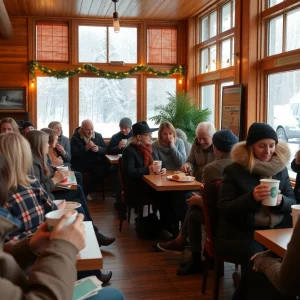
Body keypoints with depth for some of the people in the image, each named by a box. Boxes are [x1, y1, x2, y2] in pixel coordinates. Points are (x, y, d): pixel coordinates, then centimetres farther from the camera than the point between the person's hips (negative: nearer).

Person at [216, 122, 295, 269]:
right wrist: (251, 197, -23)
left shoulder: (281, 168, 8)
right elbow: (223, 209, -8)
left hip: (277, 228, 4)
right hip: (240, 231, -4)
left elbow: (292, 202, 12)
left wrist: (281, 201, -13)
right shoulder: (234, 170, -5)